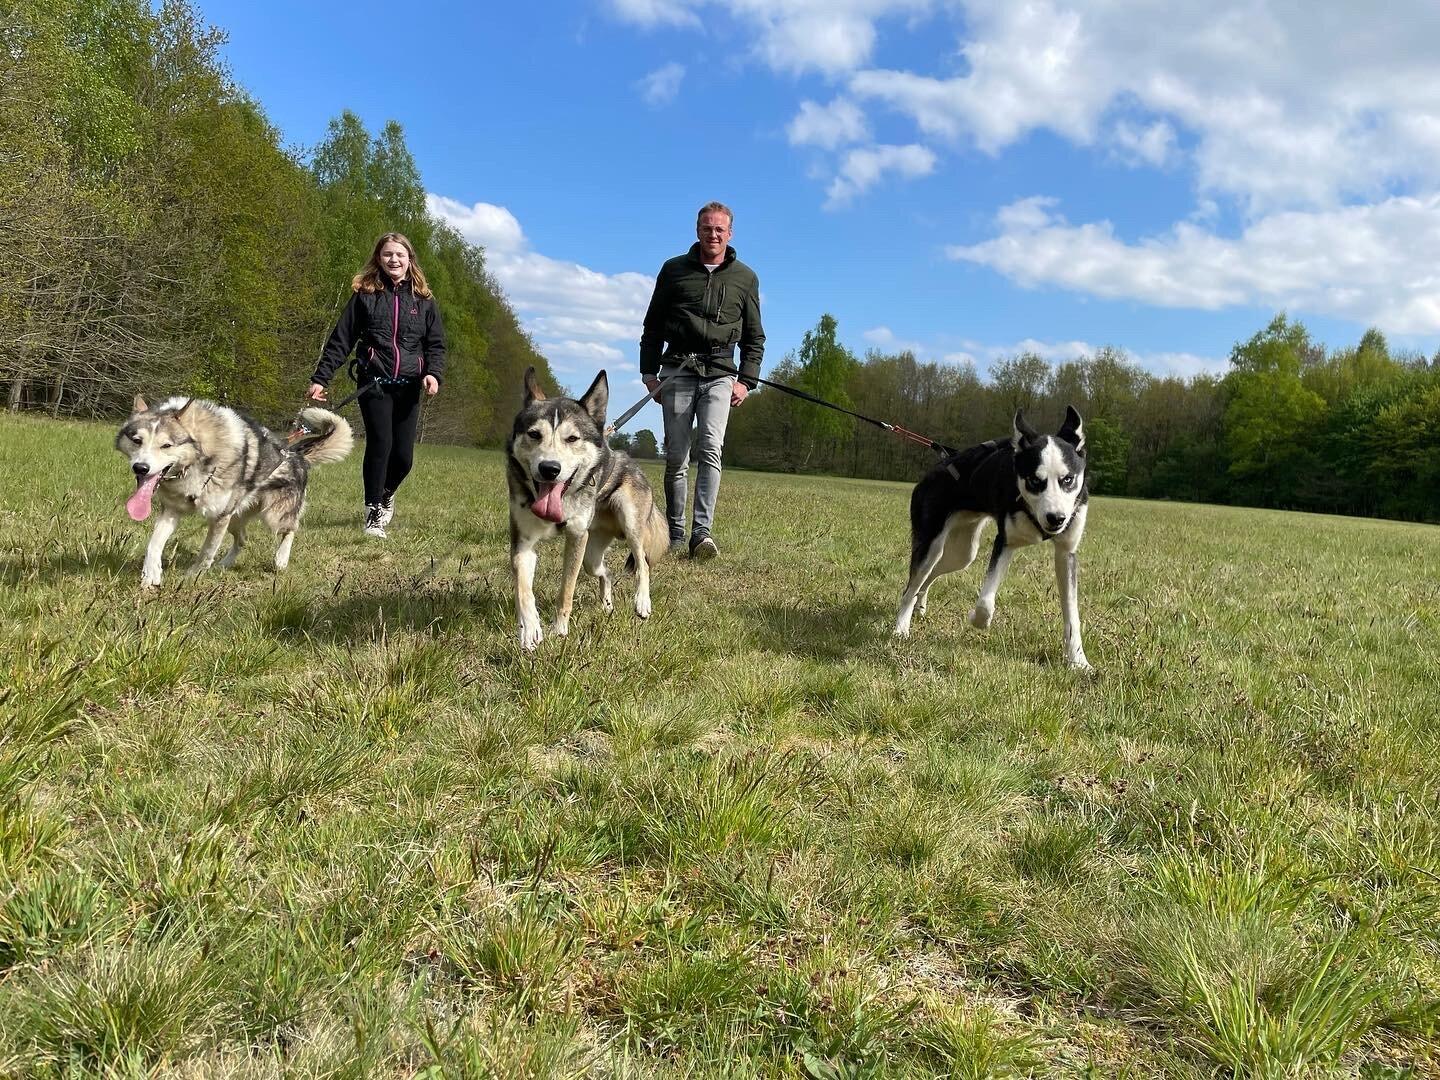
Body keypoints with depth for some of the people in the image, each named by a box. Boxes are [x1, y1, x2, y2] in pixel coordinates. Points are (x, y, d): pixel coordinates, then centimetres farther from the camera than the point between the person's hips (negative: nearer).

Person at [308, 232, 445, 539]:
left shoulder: (423, 300, 9)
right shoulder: (364, 296, 5)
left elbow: (436, 344, 10)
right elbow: (340, 340, 6)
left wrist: (433, 374, -10)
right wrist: (320, 378, 1)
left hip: (408, 387, 2)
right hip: (374, 383, -2)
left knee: (403, 455, -1)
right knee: (380, 443, -16)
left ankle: (386, 494, 31)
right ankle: (373, 514, -4)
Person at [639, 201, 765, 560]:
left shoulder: (745, 278, 13)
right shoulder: (674, 269, 12)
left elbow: (754, 337, 15)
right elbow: (653, 326, 15)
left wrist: (747, 381, 4)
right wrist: (649, 371, 6)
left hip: (719, 373, 0)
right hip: (677, 369, 1)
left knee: (710, 449, -18)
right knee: (676, 457, -1)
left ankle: (702, 533, -24)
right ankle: (674, 537, 6)